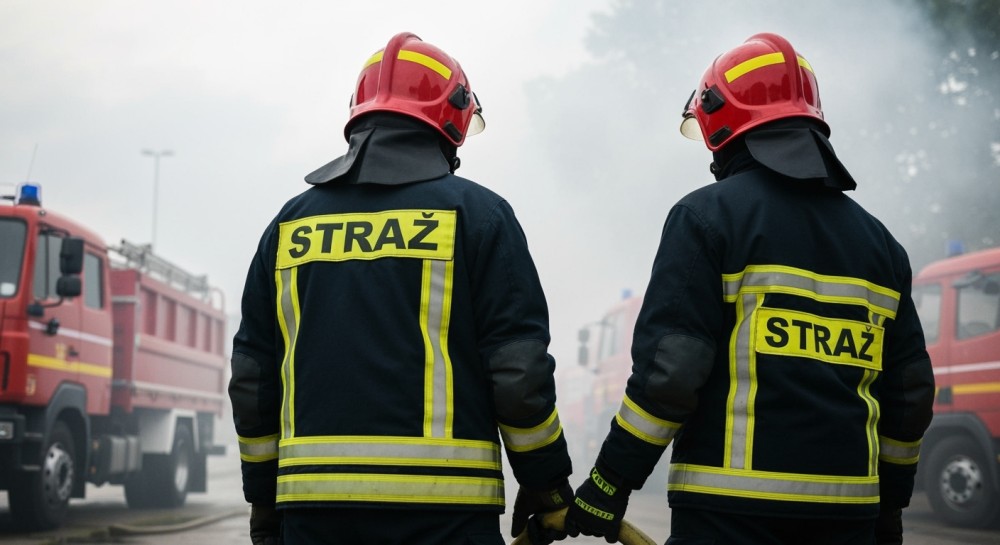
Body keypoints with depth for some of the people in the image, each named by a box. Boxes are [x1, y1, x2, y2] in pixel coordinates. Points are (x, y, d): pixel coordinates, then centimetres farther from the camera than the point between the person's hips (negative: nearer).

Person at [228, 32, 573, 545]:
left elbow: (252, 378, 14)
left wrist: (265, 494, 22)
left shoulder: (291, 223, 12)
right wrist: (546, 481, 6)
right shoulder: (474, 213, -1)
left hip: (312, 503, 4)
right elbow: (519, 368, -6)